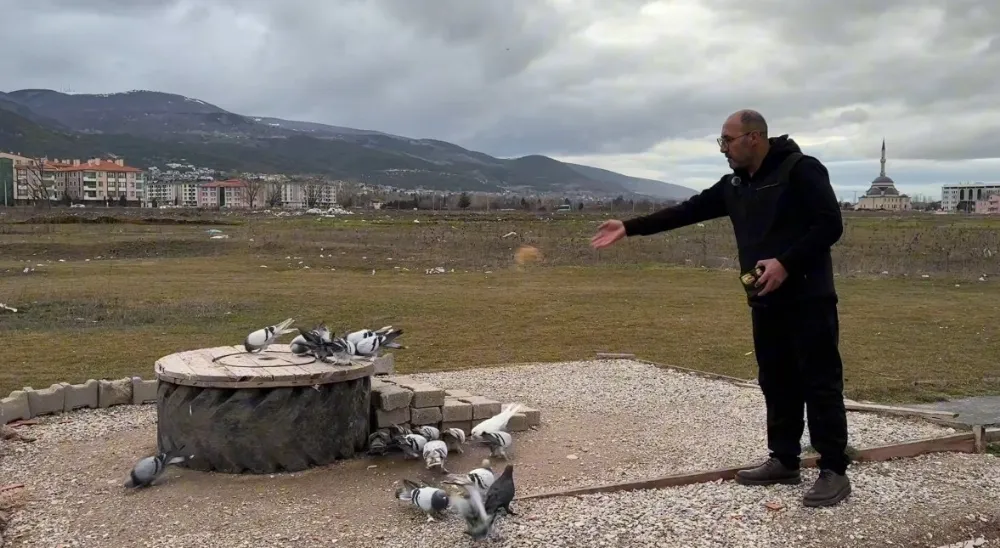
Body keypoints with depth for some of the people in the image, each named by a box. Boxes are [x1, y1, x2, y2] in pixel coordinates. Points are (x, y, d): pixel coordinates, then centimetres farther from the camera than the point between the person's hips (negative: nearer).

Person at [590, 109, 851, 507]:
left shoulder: (801, 170, -11)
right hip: (766, 302, 8)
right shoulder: (735, 184, 13)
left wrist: (786, 264, -23)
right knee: (777, 383, 13)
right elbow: (687, 211, 13)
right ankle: (784, 461, 23)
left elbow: (830, 225, -16)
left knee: (820, 384, -4)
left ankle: (834, 472, 2)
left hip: (808, 299, -8)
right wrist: (629, 228, 10)